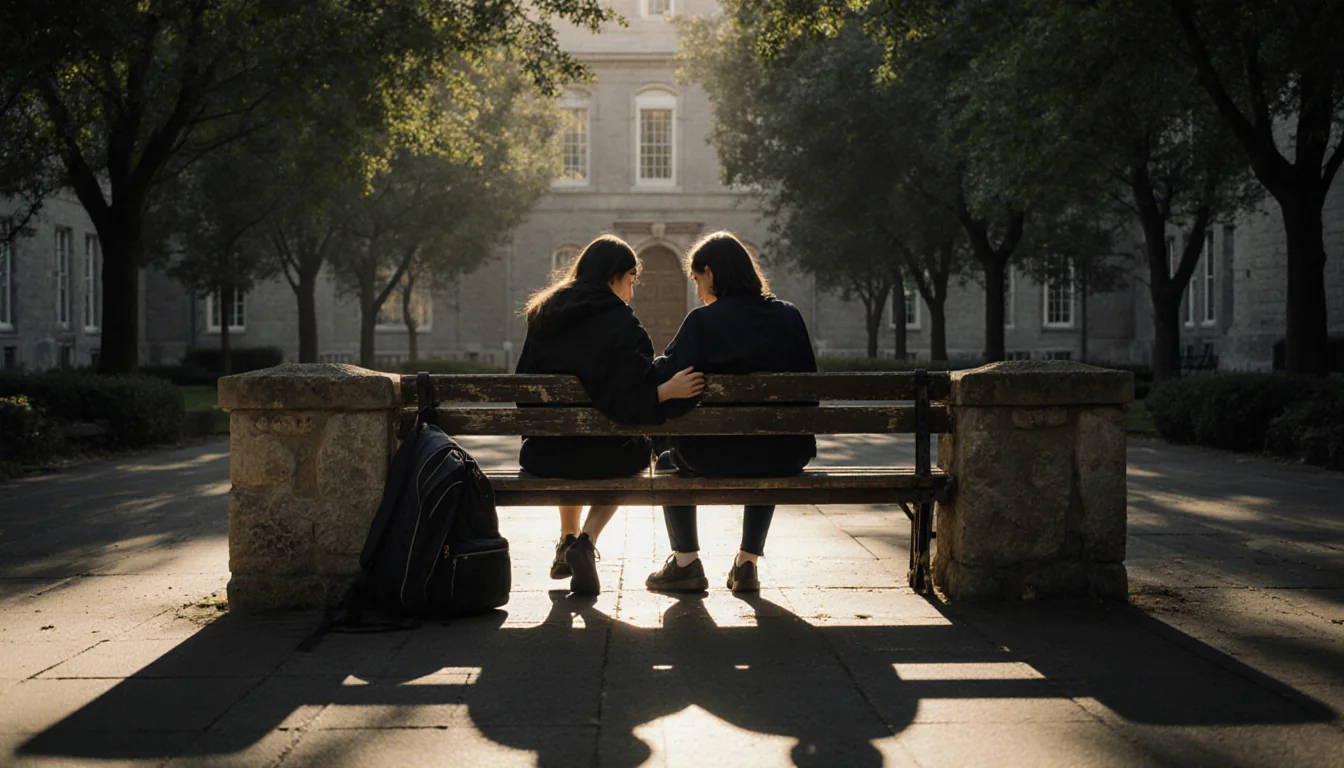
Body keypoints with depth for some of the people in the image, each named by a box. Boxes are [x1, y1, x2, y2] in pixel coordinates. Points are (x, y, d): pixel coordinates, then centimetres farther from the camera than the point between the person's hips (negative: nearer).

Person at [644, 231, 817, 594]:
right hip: (785, 460, 4)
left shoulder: (702, 321, -9)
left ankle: (685, 563, 26)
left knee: (670, 461, 29)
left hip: (717, 456, -4)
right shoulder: (789, 316, 4)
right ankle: (748, 563, 33)